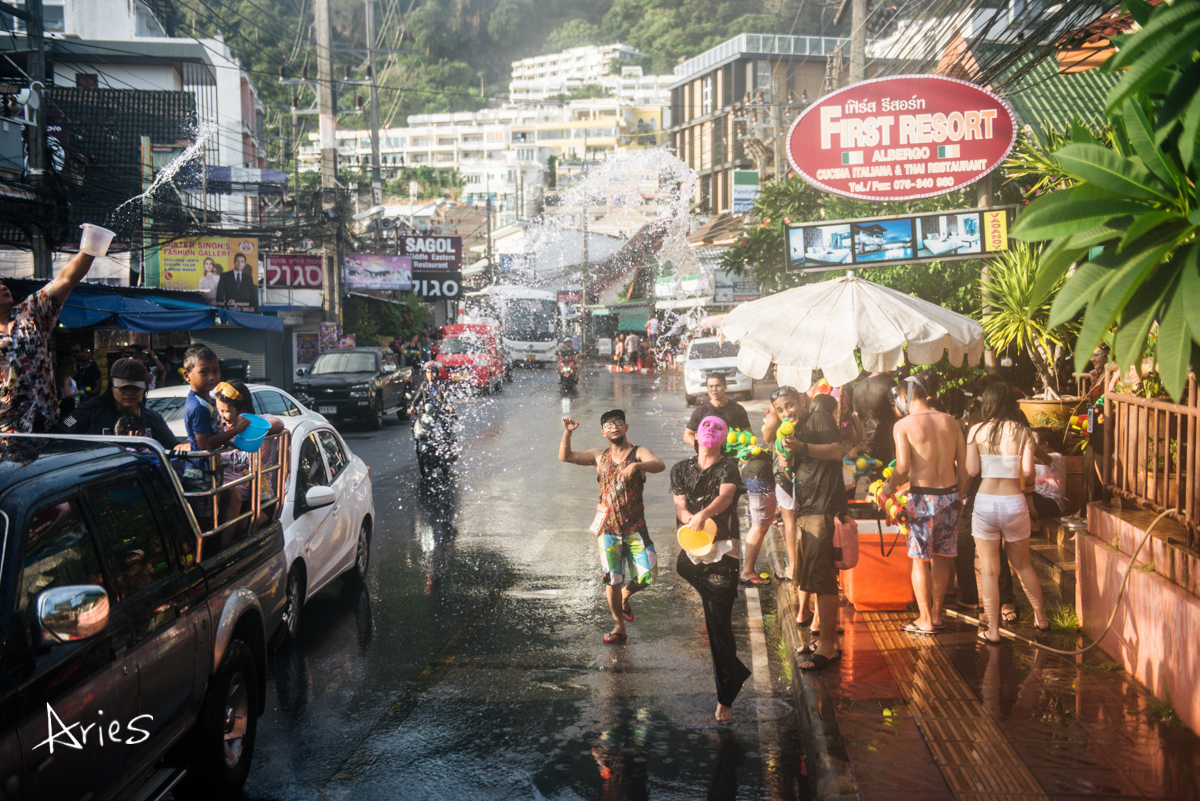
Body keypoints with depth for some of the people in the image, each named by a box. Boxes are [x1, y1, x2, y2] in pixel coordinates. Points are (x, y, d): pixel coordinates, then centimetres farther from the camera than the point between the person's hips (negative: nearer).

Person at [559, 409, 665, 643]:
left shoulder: (638, 453, -4)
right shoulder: (599, 456, 8)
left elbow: (659, 465, -24)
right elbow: (565, 457, 8)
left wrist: (637, 466, -44)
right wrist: (567, 432, -9)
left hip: (635, 526, -2)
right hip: (608, 528, 2)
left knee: (647, 575, -6)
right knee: (612, 579, 4)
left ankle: (625, 597, 28)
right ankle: (619, 627, 21)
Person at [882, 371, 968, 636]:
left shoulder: (903, 425, -8)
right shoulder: (950, 421, 7)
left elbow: (903, 467, -16)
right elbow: (963, 463, 7)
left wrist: (889, 485, 2)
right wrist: (959, 496, 16)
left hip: (923, 496, -5)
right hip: (950, 494, 5)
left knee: (920, 559, 6)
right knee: (941, 557, 15)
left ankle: (926, 620, 11)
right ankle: (937, 614, 23)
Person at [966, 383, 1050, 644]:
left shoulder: (977, 431, -3)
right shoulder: (1022, 431, -3)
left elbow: (971, 469, -6)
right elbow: (1027, 471, -8)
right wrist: (1030, 479, 14)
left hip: (985, 502, -1)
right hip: (1014, 502, 1)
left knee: (989, 571, 6)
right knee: (1022, 565, 21)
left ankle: (993, 632, 9)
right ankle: (1041, 619, 34)